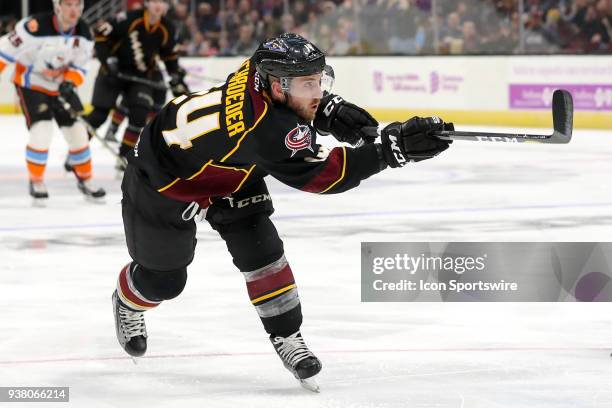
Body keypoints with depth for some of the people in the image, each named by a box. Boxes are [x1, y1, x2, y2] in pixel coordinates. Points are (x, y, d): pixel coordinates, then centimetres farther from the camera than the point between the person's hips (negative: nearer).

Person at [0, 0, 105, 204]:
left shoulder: (83, 33, -10)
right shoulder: (36, 26, -30)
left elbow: (79, 65, -3)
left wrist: (69, 83, -21)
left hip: (60, 86, 6)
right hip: (31, 85, -5)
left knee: (77, 132, 3)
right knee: (42, 130, -19)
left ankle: (85, 180, 24)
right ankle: (36, 182, 2)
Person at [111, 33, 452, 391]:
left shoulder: (262, 70, -22)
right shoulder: (266, 129, -44)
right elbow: (322, 174, -44)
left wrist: (330, 110, -16)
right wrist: (394, 148, -52)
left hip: (223, 165, 7)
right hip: (162, 177, -7)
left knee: (260, 249, -6)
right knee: (163, 278, 9)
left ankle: (286, 335, 8)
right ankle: (128, 302, 43)